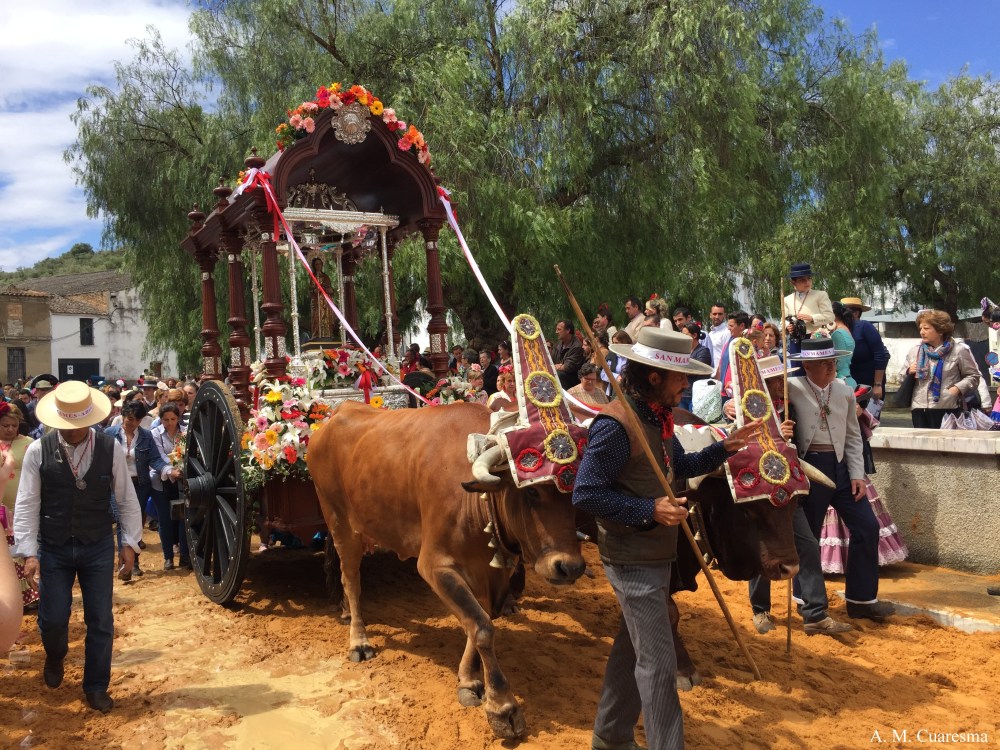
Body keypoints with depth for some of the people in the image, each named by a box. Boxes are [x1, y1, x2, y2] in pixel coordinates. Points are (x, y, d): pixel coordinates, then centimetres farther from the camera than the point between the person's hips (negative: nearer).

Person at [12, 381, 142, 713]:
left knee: (100, 621, 5)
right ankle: (55, 656, 42)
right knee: (52, 619, 5)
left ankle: (96, 687, 24)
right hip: (53, 549, 0)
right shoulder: (38, 451, -8)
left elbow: (127, 499, 0)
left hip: (98, 548, 0)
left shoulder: (111, 449, -7)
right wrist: (29, 552, -11)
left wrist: (130, 543, -2)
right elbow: (26, 504, -6)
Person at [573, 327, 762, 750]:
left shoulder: (656, 417, 6)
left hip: (656, 555, 10)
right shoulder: (615, 424, -24)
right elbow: (585, 494, -25)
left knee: (633, 648, 21)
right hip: (633, 559, -10)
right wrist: (649, 510, -27)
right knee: (658, 663, -1)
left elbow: (679, 466, 21)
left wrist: (724, 448, 8)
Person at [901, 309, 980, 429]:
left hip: (947, 409, -4)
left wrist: (957, 388, -14)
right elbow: (902, 378, 19)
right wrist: (909, 372, -3)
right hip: (919, 409, 4)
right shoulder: (914, 351, 12)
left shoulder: (959, 350, 1)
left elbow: (973, 376, 2)